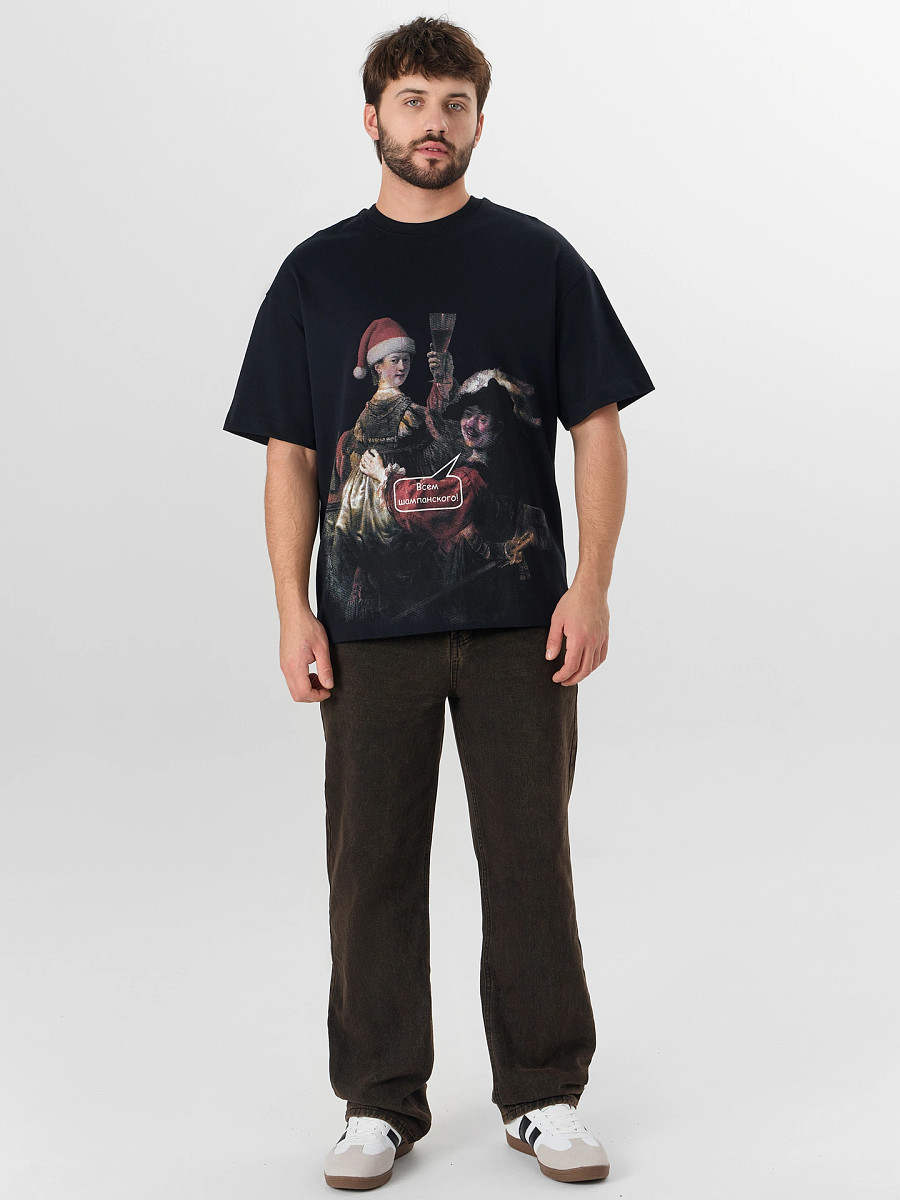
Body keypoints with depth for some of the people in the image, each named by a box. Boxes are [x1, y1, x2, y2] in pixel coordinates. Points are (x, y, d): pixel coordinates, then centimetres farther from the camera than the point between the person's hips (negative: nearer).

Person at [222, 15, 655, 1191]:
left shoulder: (537, 259, 4)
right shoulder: (317, 273, 6)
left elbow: (599, 428, 3)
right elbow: (289, 457, 6)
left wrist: (590, 586, -7)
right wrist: (294, 611, -2)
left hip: (519, 621, -1)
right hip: (369, 626, 1)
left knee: (531, 860, 6)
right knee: (373, 866, 7)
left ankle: (545, 1094, 21)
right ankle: (381, 1103, 21)